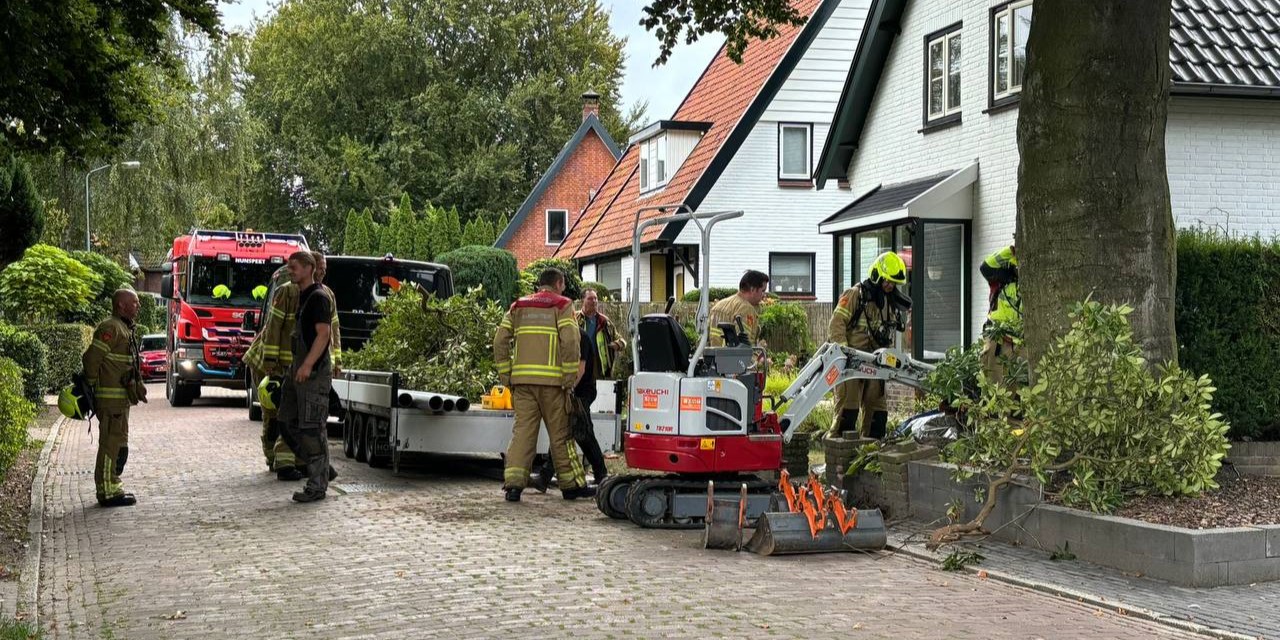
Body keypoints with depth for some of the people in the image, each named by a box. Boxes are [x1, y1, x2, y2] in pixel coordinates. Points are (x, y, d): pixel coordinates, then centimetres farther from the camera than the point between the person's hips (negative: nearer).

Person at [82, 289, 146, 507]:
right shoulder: (110, 329, -14)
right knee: (111, 443, -8)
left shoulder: (125, 329, 18)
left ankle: (112, 488, 24)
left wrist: (137, 388, 15)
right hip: (111, 397, -11)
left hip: (122, 397, 11)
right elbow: (91, 358, -19)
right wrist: (92, 387, -11)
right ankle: (108, 492, -5)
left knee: (119, 444, 16)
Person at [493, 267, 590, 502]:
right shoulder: (562, 306, 2)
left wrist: (505, 376, 11)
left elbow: (500, 341, 9)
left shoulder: (518, 307, 15)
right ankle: (571, 484, 14)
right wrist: (570, 379, -6)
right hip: (551, 380, -3)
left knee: (522, 430, 3)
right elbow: (570, 343, -10)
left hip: (522, 379, 3)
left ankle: (513, 482, -9)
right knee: (561, 433, 6)